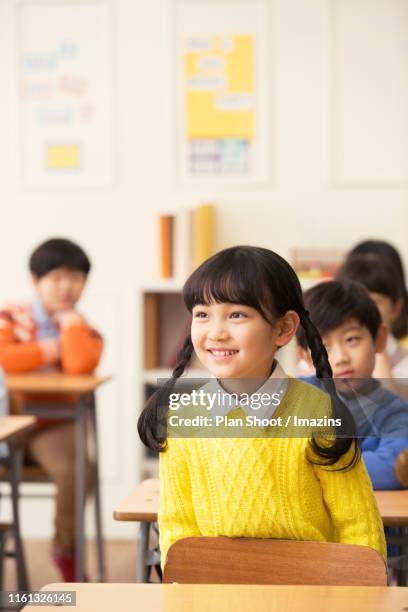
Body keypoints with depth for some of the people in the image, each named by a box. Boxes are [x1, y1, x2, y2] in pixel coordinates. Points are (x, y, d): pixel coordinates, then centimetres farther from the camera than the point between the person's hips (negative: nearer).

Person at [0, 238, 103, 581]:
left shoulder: (85, 332, 5)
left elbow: (80, 365, -22)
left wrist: (69, 318, -8)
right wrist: (45, 351, -11)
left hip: (53, 423, 0)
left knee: (75, 472, -29)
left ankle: (65, 551, -1)